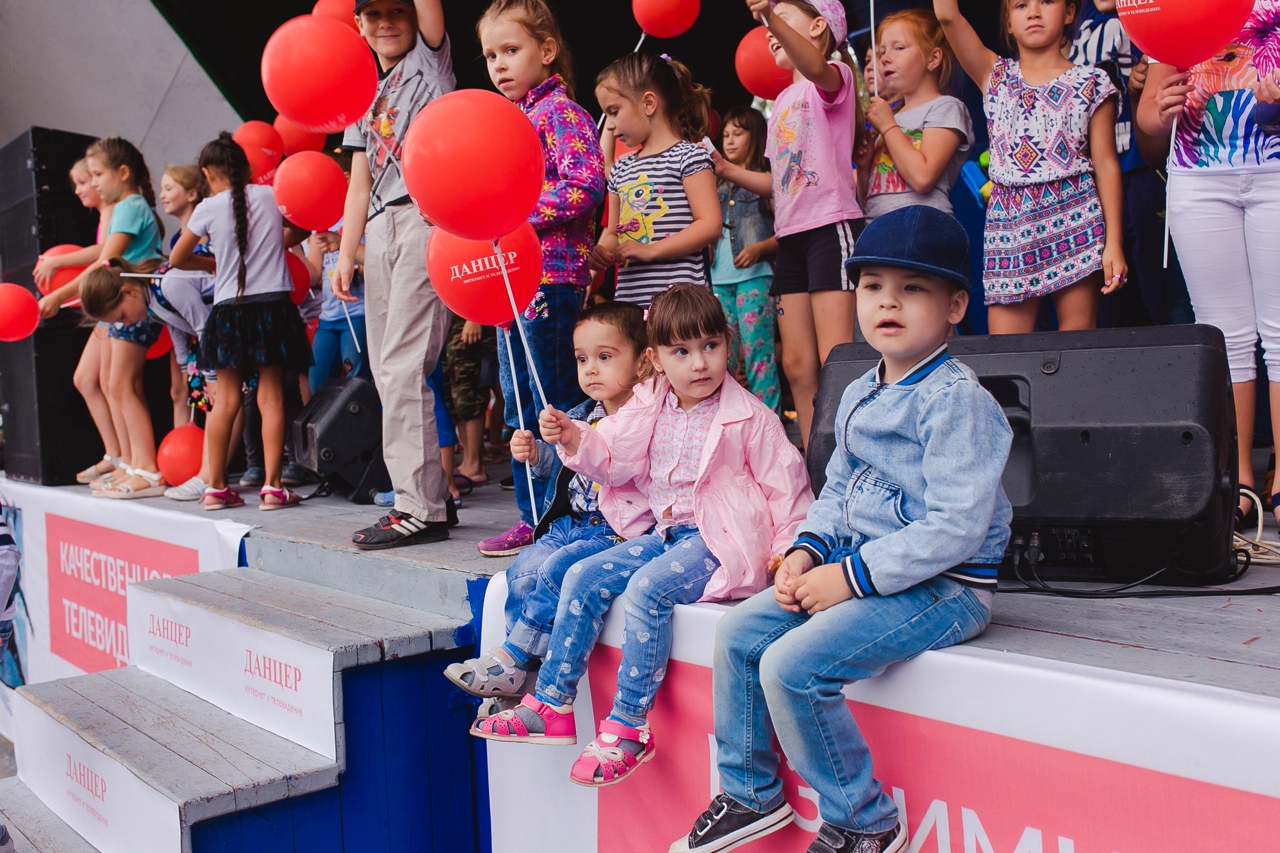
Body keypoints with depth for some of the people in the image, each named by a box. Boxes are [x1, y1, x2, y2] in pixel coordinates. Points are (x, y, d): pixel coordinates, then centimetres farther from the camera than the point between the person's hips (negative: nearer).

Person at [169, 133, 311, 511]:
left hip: (229, 309, 0)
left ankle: (216, 486, 11)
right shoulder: (272, 196, 3)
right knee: (270, 397, 1)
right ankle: (273, 486, -2)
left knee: (226, 399, 7)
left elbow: (177, 259, 11)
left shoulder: (209, 208, 1)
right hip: (273, 304, 0)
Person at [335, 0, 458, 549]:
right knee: (386, 370, 4)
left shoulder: (429, 60, 11)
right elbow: (360, 183, 19)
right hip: (379, 230, 7)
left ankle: (420, 507, -15)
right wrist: (346, 253, 12)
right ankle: (431, 495, 10)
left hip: (425, 217, -7)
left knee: (403, 365, -16)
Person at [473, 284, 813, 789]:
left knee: (647, 589, -29)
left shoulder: (749, 417, -7)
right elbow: (614, 456, 1)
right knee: (583, 577, -5)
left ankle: (628, 727, -21)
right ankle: (551, 706, 1)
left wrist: (790, 546, -12)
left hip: (720, 540, -7)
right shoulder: (649, 409, 7)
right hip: (665, 533, 7)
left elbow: (784, 482, -4)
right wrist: (575, 440, -18)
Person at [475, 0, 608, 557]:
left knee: (555, 406, -6)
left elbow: (586, 183, -20)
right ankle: (532, 518, 20)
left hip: (550, 277, -9)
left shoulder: (560, 110, -6)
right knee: (519, 408, 12)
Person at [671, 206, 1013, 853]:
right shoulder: (859, 395, 12)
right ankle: (750, 794, 20)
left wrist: (853, 575, -21)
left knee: (792, 666, -22)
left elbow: (955, 527, -23)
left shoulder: (957, 400, -16)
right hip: (859, 568, 9)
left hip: (942, 587, -9)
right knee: (739, 633, 5)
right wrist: (807, 550, 0)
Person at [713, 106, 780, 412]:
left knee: (756, 349, -9)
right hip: (720, 276, 6)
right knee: (724, 353, 3)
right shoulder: (719, 184, 21)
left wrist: (759, 248, -17)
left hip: (754, 275, -5)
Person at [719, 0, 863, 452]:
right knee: (797, 364, 5)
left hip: (831, 226, -8)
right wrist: (727, 170, 12)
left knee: (835, 360, -14)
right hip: (790, 235, 8)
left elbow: (815, 66, -27)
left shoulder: (834, 76, 0)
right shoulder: (783, 100, 22)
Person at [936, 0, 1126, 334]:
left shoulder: (1090, 83, 5)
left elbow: (1106, 165, 2)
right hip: (1009, 224, 2)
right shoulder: (996, 77, 11)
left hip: (1075, 220, -2)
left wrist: (1114, 242, -3)